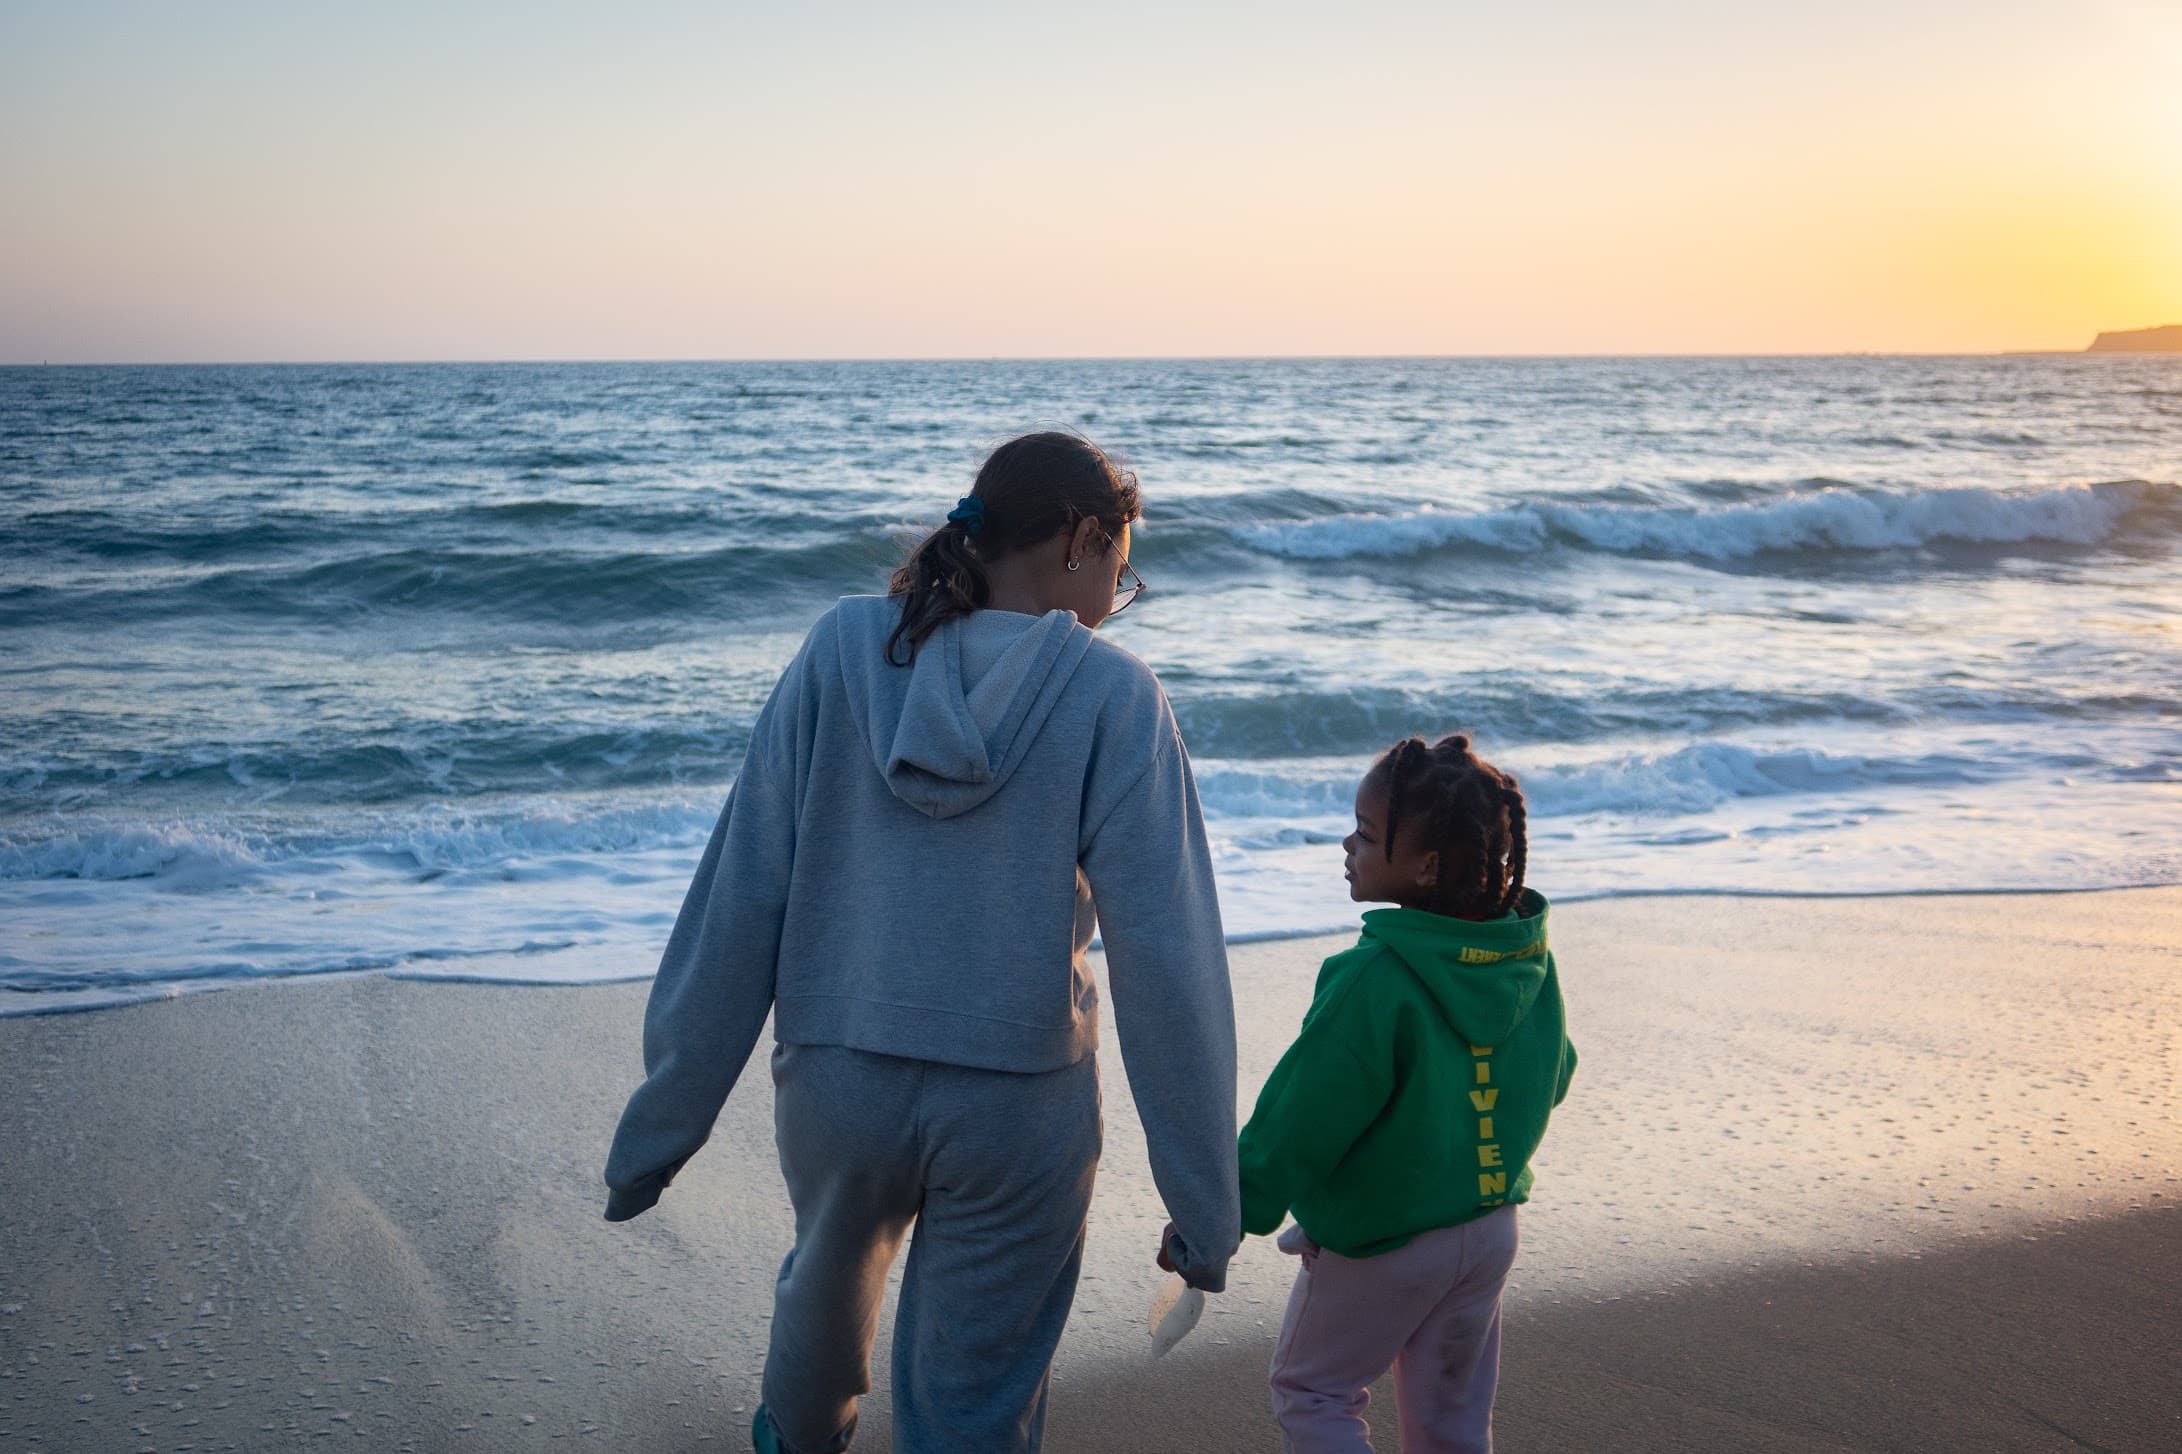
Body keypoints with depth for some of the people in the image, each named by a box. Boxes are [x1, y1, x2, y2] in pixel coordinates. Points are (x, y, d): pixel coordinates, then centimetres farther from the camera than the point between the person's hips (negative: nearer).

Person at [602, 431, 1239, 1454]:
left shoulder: (844, 651, -6)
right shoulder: (1113, 698, -12)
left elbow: (739, 903, -7)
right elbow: (1167, 967, -14)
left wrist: (661, 1126, 1)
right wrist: (1205, 1207, -7)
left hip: (835, 1082, 4)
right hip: (1018, 1107, -3)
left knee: (830, 1275, 34)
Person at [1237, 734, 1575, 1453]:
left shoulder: (1373, 984, -28)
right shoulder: (1533, 961, -6)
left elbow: (1298, 1126, -23)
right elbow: (1554, 1076, 9)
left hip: (1379, 1242, -6)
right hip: (1491, 1226, 7)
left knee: (1310, 1390, 14)